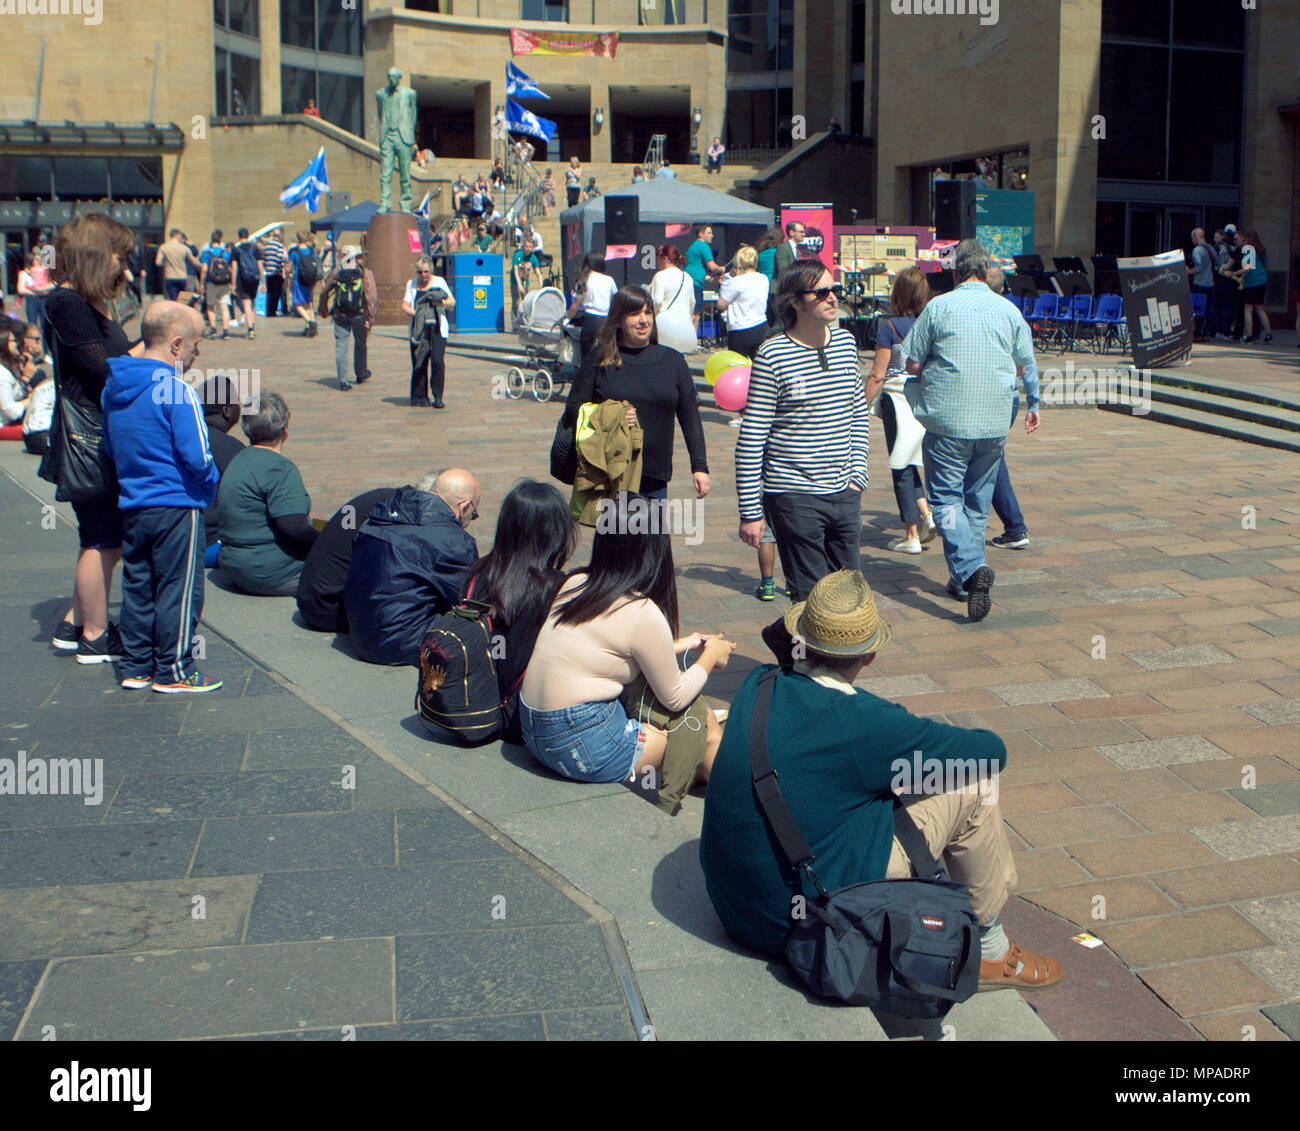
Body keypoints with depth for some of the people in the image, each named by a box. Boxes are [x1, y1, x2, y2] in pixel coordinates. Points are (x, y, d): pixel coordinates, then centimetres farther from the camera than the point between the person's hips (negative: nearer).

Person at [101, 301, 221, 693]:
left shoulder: (114, 387, 7)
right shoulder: (176, 391, -17)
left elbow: (111, 449, 16)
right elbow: (196, 458, -19)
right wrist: (210, 484, -1)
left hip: (132, 506, 8)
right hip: (177, 507, -8)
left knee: (137, 587, 15)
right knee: (178, 589, 2)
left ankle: (135, 667, 22)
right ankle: (174, 672, 8)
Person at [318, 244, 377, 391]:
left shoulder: (337, 271, 0)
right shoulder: (366, 273, -5)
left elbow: (324, 292, 8)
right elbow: (372, 297, -12)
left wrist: (323, 310, 22)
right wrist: (370, 319, -10)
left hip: (340, 314, 0)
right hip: (359, 315, 0)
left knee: (341, 346, 4)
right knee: (360, 345, 19)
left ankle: (343, 380, -2)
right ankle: (361, 374, 36)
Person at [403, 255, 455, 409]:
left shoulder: (439, 282, 10)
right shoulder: (411, 284, 12)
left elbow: (452, 302, 7)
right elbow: (404, 306, 6)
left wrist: (442, 302, -14)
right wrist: (415, 313, -14)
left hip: (438, 329, -1)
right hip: (418, 330, 1)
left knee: (438, 361, -14)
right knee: (419, 364, -4)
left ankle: (438, 397, -6)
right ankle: (419, 397, 8)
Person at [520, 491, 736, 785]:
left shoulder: (574, 584, 4)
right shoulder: (643, 614, -17)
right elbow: (674, 699, -3)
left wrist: (678, 646, 27)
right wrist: (710, 657, 14)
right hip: (582, 745, -8)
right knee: (706, 727, 8)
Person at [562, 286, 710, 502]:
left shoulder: (672, 361, 10)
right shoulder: (600, 358, 3)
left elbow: (690, 417, 10)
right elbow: (572, 410, 4)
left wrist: (700, 467, 4)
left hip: (655, 477, 2)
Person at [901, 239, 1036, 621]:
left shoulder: (938, 307, -4)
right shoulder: (1009, 310, 6)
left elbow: (913, 364, -2)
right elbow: (1023, 365, 12)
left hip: (948, 420, -4)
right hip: (995, 422, 4)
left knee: (946, 498, 1)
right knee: (978, 500, 15)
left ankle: (971, 567, -20)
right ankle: (963, 579, 22)